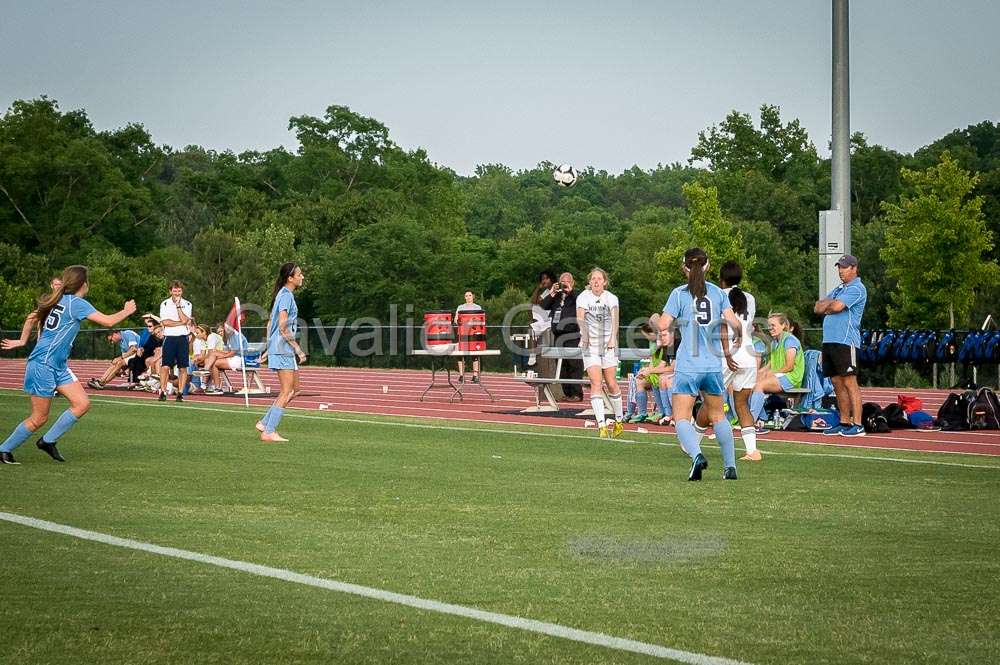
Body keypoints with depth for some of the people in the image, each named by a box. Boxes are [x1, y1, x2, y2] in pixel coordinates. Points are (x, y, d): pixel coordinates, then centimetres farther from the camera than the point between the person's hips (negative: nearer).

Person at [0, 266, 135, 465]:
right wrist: (127, 311, -2)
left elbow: (34, 317, 26)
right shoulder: (76, 303, -15)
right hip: (43, 365, -9)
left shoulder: (60, 300, 11)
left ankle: (48, 441, 9)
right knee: (39, 418, -2)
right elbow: (108, 321, -16)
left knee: (82, 403, 1)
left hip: (58, 366, 9)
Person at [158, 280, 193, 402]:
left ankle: (180, 393, 5)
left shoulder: (187, 304, 8)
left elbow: (184, 320, -8)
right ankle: (163, 392, -2)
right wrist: (181, 323, -7)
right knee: (165, 366, -7)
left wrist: (178, 305, -8)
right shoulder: (165, 304, 5)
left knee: (183, 367, 0)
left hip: (182, 338, 1)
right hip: (169, 337, -1)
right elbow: (165, 322, -7)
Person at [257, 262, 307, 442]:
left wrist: (269, 348, 23)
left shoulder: (284, 295, 16)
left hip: (284, 350, 10)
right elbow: (283, 328, -20)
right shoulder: (286, 296, -13)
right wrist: (298, 348, -18)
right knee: (287, 392, -7)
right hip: (283, 349, -10)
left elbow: (270, 324, 21)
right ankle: (269, 432, -5)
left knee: (294, 389, 12)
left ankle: (264, 423, 14)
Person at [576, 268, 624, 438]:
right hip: (590, 344, -1)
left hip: (608, 343, 1)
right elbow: (580, 317, -15)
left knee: (610, 383, 2)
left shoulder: (611, 298, 2)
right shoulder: (583, 298, -1)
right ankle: (602, 425, -15)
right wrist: (584, 336, -29)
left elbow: (615, 320, -9)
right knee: (596, 383, -11)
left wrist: (612, 339, -23)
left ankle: (618, 420, 21)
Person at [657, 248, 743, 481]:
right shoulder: (718, 292, 6)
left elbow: (663, 324, -11)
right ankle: (730, 466, 16)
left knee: (682, 417, -1)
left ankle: (697, 455, -26)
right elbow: (734, 324, -2)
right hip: (713, 365, 4)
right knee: (718, 415, 18)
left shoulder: (679, 293, -3)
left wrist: (666, 334, 13)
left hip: (688, 365, -4)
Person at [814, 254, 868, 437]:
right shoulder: (838, 289, 23)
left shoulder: (857, 288, -6)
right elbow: (818, 308, 17)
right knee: (837, 382, 9)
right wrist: (830, 304, -3)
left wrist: (826, 305, 4)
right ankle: (844, 422, 15)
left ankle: (857, 425, -12)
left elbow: (837, 306, -18)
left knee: (849, 382, -11)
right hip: (829, 340, 9)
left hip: (846, 341, -9)